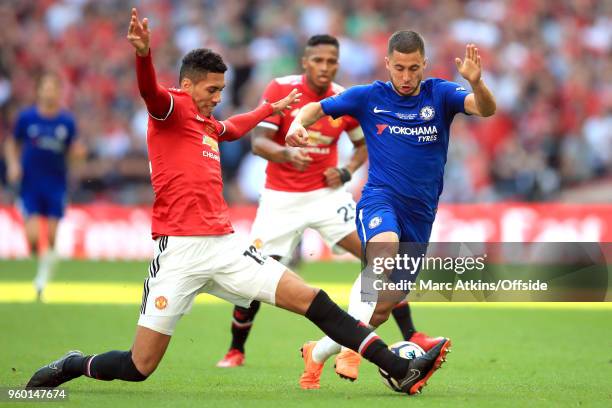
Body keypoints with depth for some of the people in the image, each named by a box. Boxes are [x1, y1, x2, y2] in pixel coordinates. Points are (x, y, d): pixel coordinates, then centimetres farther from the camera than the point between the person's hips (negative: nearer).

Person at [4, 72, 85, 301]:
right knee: (33, 234, -12)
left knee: (52, 237, -1)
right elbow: (13, 144, 10)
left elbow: (70, 151, 8)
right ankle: (39, 262, 21)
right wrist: (13, 164, -5)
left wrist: (78, 152, -13)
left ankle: (43, 277, 18)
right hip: (30, 184, -1)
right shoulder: (26, 117, -2)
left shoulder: (67, 121, 0)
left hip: (56, 185, 1)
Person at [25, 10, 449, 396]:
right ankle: (72, 366, 23)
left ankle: (399, 368, -4)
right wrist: (144, 55, -48)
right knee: (140, 366, -6)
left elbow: (234, 127, 49)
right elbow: (151, 91, -26)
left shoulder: (209, 125, 23)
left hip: (224, 245, 7)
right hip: (180, 250, -7)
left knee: (309, 298, -3)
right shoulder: (172, 108, -1)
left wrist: (272, 108, 61)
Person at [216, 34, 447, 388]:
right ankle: (236, 351, 21)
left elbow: (365, 143, 13)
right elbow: (257, 142, -14)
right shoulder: (280, 90, -10)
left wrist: (347, 171, -6)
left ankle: (411, 337, -8)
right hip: (281, 199, -2)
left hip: (326, 194, 2)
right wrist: (285, 154, -34)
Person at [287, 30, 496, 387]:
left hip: (420, 213, 3)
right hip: (380, 199, -3)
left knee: (383, 308, 7)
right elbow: (316, 108, 8)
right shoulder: (369, 97, 1)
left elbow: (486, 109, -15)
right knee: (385, 249, -38)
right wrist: (298, 123, -15)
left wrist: (476, 81, -36)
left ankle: (322, 350, 30)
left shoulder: (439, 95, 1)